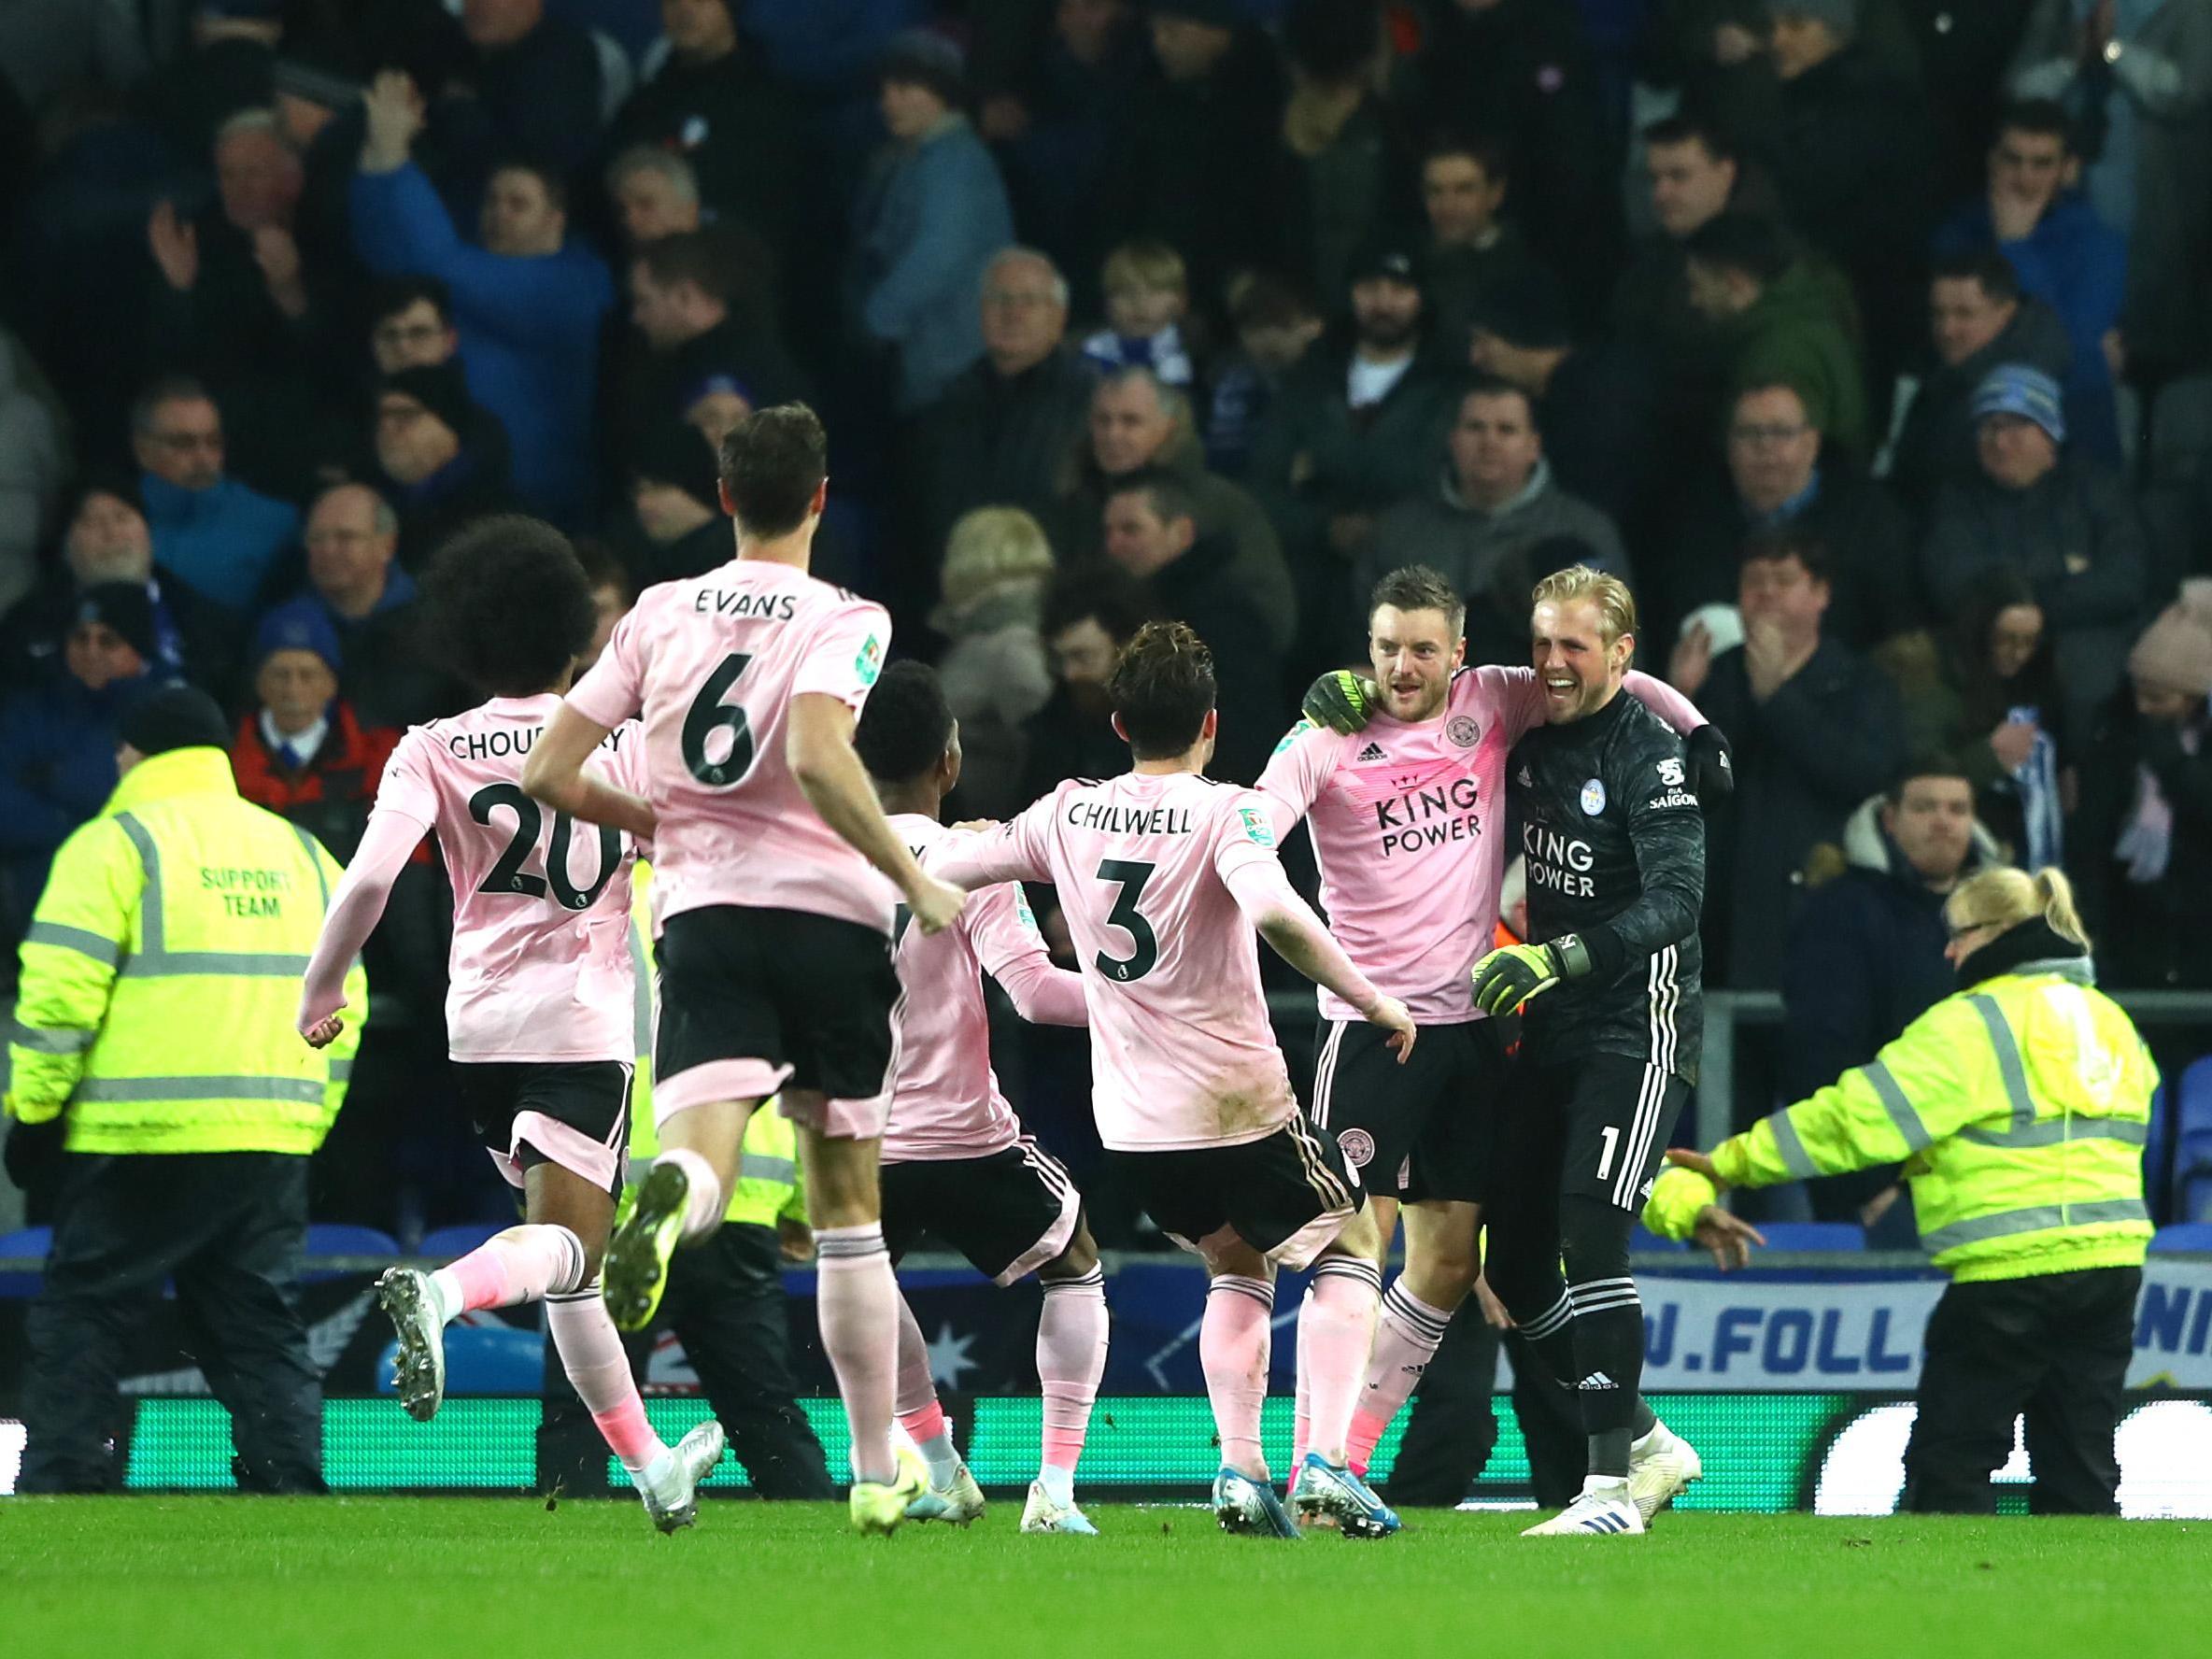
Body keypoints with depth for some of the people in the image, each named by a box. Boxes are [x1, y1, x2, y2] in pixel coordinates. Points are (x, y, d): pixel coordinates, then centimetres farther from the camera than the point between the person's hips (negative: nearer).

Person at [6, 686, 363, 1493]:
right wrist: (307, 1125, 22)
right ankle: (289, 1489, 3)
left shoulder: (114, 844, -3)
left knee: (79, 1318, 2)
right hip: (271, 1144, 5)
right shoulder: (301, 853, 17)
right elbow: (340, 1001, 18)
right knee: (261, 1328, 10)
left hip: (140, 1139, -5)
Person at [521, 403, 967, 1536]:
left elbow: (549, 773, 8)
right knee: (848, 1207, 13)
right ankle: (878, 1471, 20)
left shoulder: (661, 612, 9)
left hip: (705, 912, 1)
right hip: (831, 915, -1)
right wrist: (915, 883, -12)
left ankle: (671, 1196, -57)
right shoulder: (844, 621, -3)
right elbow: (816, 758, -22)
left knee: (701, 1150, -17)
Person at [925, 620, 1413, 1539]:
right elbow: (1277, 915, -33)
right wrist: (1373, 1000, -22)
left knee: (1235, 1265, 27)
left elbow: (933, 869, 10)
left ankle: (1240, 1469, 8)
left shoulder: (1068, 815, 1)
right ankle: (1327, 1462, 0)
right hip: (1239, 1105, -5)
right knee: (1347, 1246, 18)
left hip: (1131, 1120, 5)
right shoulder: (1225, 812, -14)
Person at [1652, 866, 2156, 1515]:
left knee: (1949, 1462, -1)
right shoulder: (2108, 1020, 15)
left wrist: (1732, 1163, -7)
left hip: (2011, 1273, -7)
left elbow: (1859, 1115, -11)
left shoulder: (1976, 1022, -8)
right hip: (2111, 1264, 7)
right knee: (2079, 1471, 9)